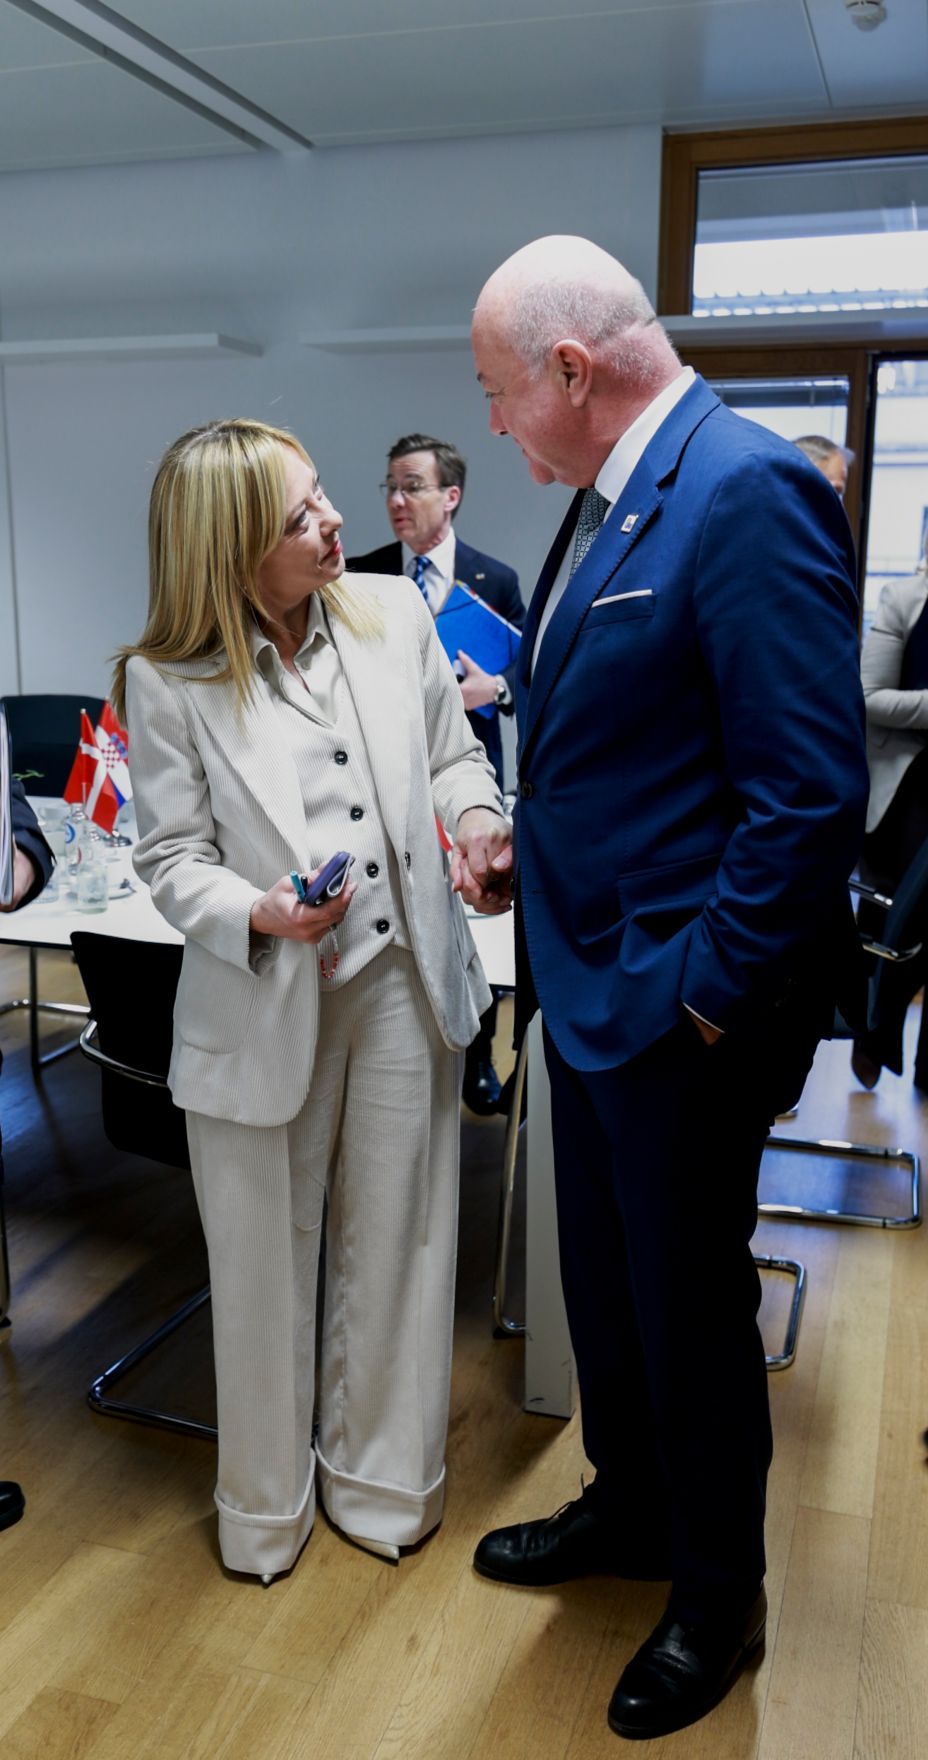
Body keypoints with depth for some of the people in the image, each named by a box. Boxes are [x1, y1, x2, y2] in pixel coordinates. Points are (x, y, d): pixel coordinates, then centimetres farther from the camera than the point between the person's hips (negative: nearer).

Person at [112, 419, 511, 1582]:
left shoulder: (393, 613, 1)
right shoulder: (169, 682, -9)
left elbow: (453, 754, 12)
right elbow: (172, 855, -6)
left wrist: (477, 821, -9)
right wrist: (259, 914, -25)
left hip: (404, 982, 3)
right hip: (262, 1001, -2)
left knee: (394, 1241, 15)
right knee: (265, 1258, 13)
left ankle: (379, 1476, 40)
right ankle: (268, 1498, 39)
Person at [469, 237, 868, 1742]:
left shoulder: (749, 491, -21)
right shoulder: (608, 499, 9)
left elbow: (811, 790, -25)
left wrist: (710, 990, -20)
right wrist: (533, 831, 7)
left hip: (681, 1009, -9)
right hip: (587, 987, 9)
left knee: (691, 1311, 11)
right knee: (604, 1282, 24)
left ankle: (717, 1599, 37)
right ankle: (629, 1509, 49)